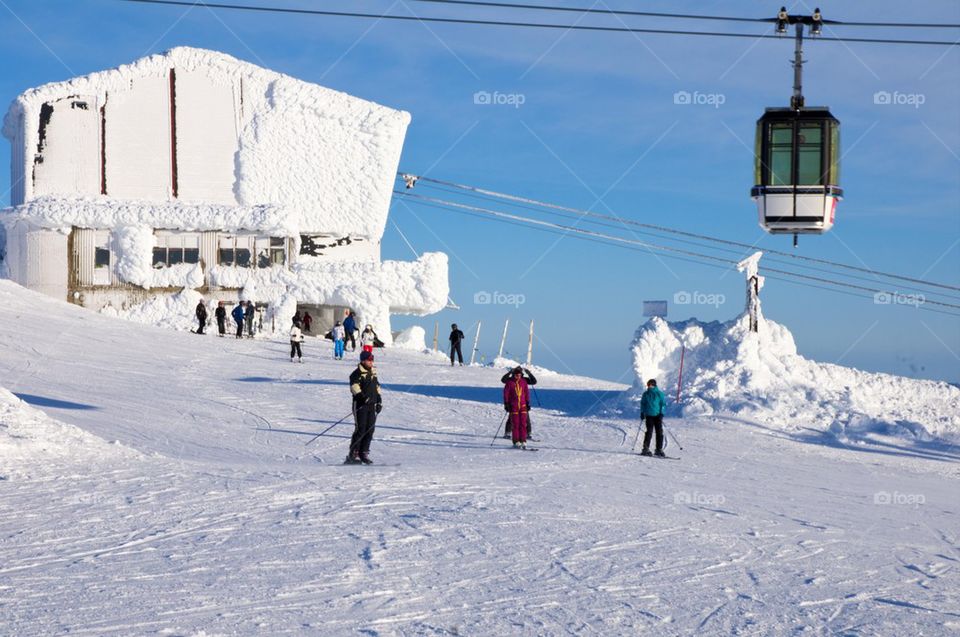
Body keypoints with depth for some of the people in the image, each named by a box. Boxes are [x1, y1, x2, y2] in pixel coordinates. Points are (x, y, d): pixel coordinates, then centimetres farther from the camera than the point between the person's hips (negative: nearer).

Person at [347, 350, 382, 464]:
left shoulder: (373, 373, 18)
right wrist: (362, 396, -33)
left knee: (370, 430, 4)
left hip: (372, 405, 7)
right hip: (361, 405, -7)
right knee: (360, 429, -11)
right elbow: (354, 386, -20)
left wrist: (379, 401, 20)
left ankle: (364, 453, 10)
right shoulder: (357, 374, -6)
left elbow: (377, 388, 26)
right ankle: (353, 454, -7)